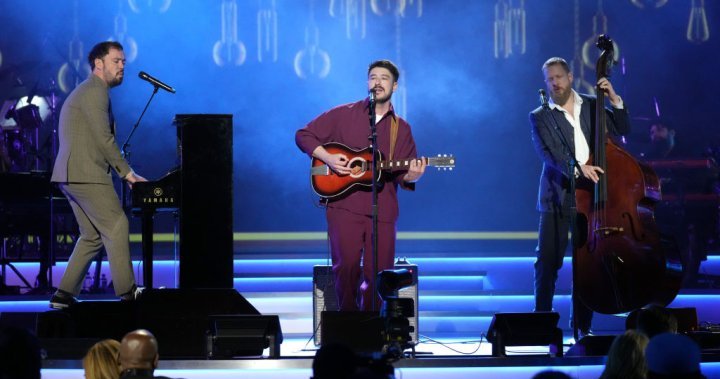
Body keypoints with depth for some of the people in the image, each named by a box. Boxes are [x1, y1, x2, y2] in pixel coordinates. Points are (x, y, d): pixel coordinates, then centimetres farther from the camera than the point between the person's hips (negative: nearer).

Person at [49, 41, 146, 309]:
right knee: (116, 227, -10)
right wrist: (128, 173, -8)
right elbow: (104, 140, -16)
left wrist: (124, 173, 15)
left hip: (71, 176, 11)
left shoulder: (87, 91, 24)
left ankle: (64, 295, 9)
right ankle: (127, 292, -11)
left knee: (92, 236, 11)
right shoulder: (95, 92, -9)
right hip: (86, 174, -11)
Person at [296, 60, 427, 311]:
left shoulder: (401, 129, 14)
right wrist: (327, 158, -8)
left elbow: (404, 175, 12)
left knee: (378, 272, 0)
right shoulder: (344, 115, 7)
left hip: (382, 211, 2)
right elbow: (304, 135, 8)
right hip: (344, 205, -2)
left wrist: (411, 176, -12)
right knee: (347, 265, -15)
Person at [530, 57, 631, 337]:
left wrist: (615, 100, -4)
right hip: (558, 197, -3)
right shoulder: (540, 117, 1)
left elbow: (622, 129, 9)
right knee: (548, 261, -5)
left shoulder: (592, 106, 11)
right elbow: (547, 153, -13)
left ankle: (582, 324, 14)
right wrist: (577, 167, -29)